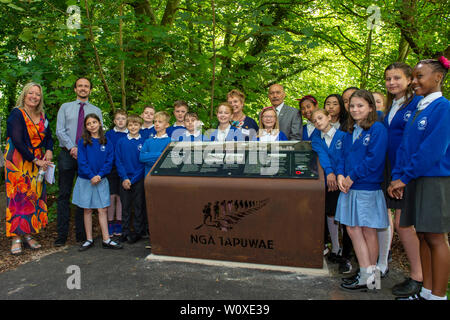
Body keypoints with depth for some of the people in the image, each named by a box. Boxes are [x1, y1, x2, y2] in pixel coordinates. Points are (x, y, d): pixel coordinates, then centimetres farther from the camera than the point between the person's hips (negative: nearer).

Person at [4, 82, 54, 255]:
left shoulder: (42, 116, 11)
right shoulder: (17, 114, -7)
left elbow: (49, 137, 16)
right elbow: (17, 141, -14)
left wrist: (49, 150, -5)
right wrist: (36, 160, -15)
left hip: (38, 162, 5)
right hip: (18, 161, -5)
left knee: (35, 197, 5)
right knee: (18, 197, -5)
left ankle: (28, 234, 15)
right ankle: (16, 238, 2)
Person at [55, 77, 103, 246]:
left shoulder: (96, 110, 12)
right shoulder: (65, 107, 12)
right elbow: (59, 131, 1)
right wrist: (72, 147, -12)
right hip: (67, 154, 0)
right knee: (64, 194, 0)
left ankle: (81, 233, 11)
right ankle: (62, 234, 5)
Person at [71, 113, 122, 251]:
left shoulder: (107, 142, 3)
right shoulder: (83, 142, 0)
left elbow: (109, 161, -1)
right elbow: (81, 161, -6)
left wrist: (99, 175, -14)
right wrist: (91, 176, -16)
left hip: (101, 180, 0)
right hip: (85, 180, 0)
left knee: (103, 209, 0)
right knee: (87, 210, 7)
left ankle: (106, 240, 6)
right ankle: (89, 240, 17)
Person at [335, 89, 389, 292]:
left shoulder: (377, 129, -7)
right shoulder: (351, 132, 14)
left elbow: (374, 159, -16)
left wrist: (352, 177, -14)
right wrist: (340, 175, -3)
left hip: (368, 188, -7)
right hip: (350, 189, 7)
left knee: (368, 231, 3)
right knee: (353, 230, 6)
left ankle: (370, 277, 17)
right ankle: (366, 276, 15)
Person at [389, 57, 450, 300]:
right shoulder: (417, 109, 15)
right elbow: (404, 146, 12)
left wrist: (405, 177, -13)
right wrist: (397, 177, 3)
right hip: (414, 180, 8)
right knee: (423, 236, 11)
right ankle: (427, 291, 22)